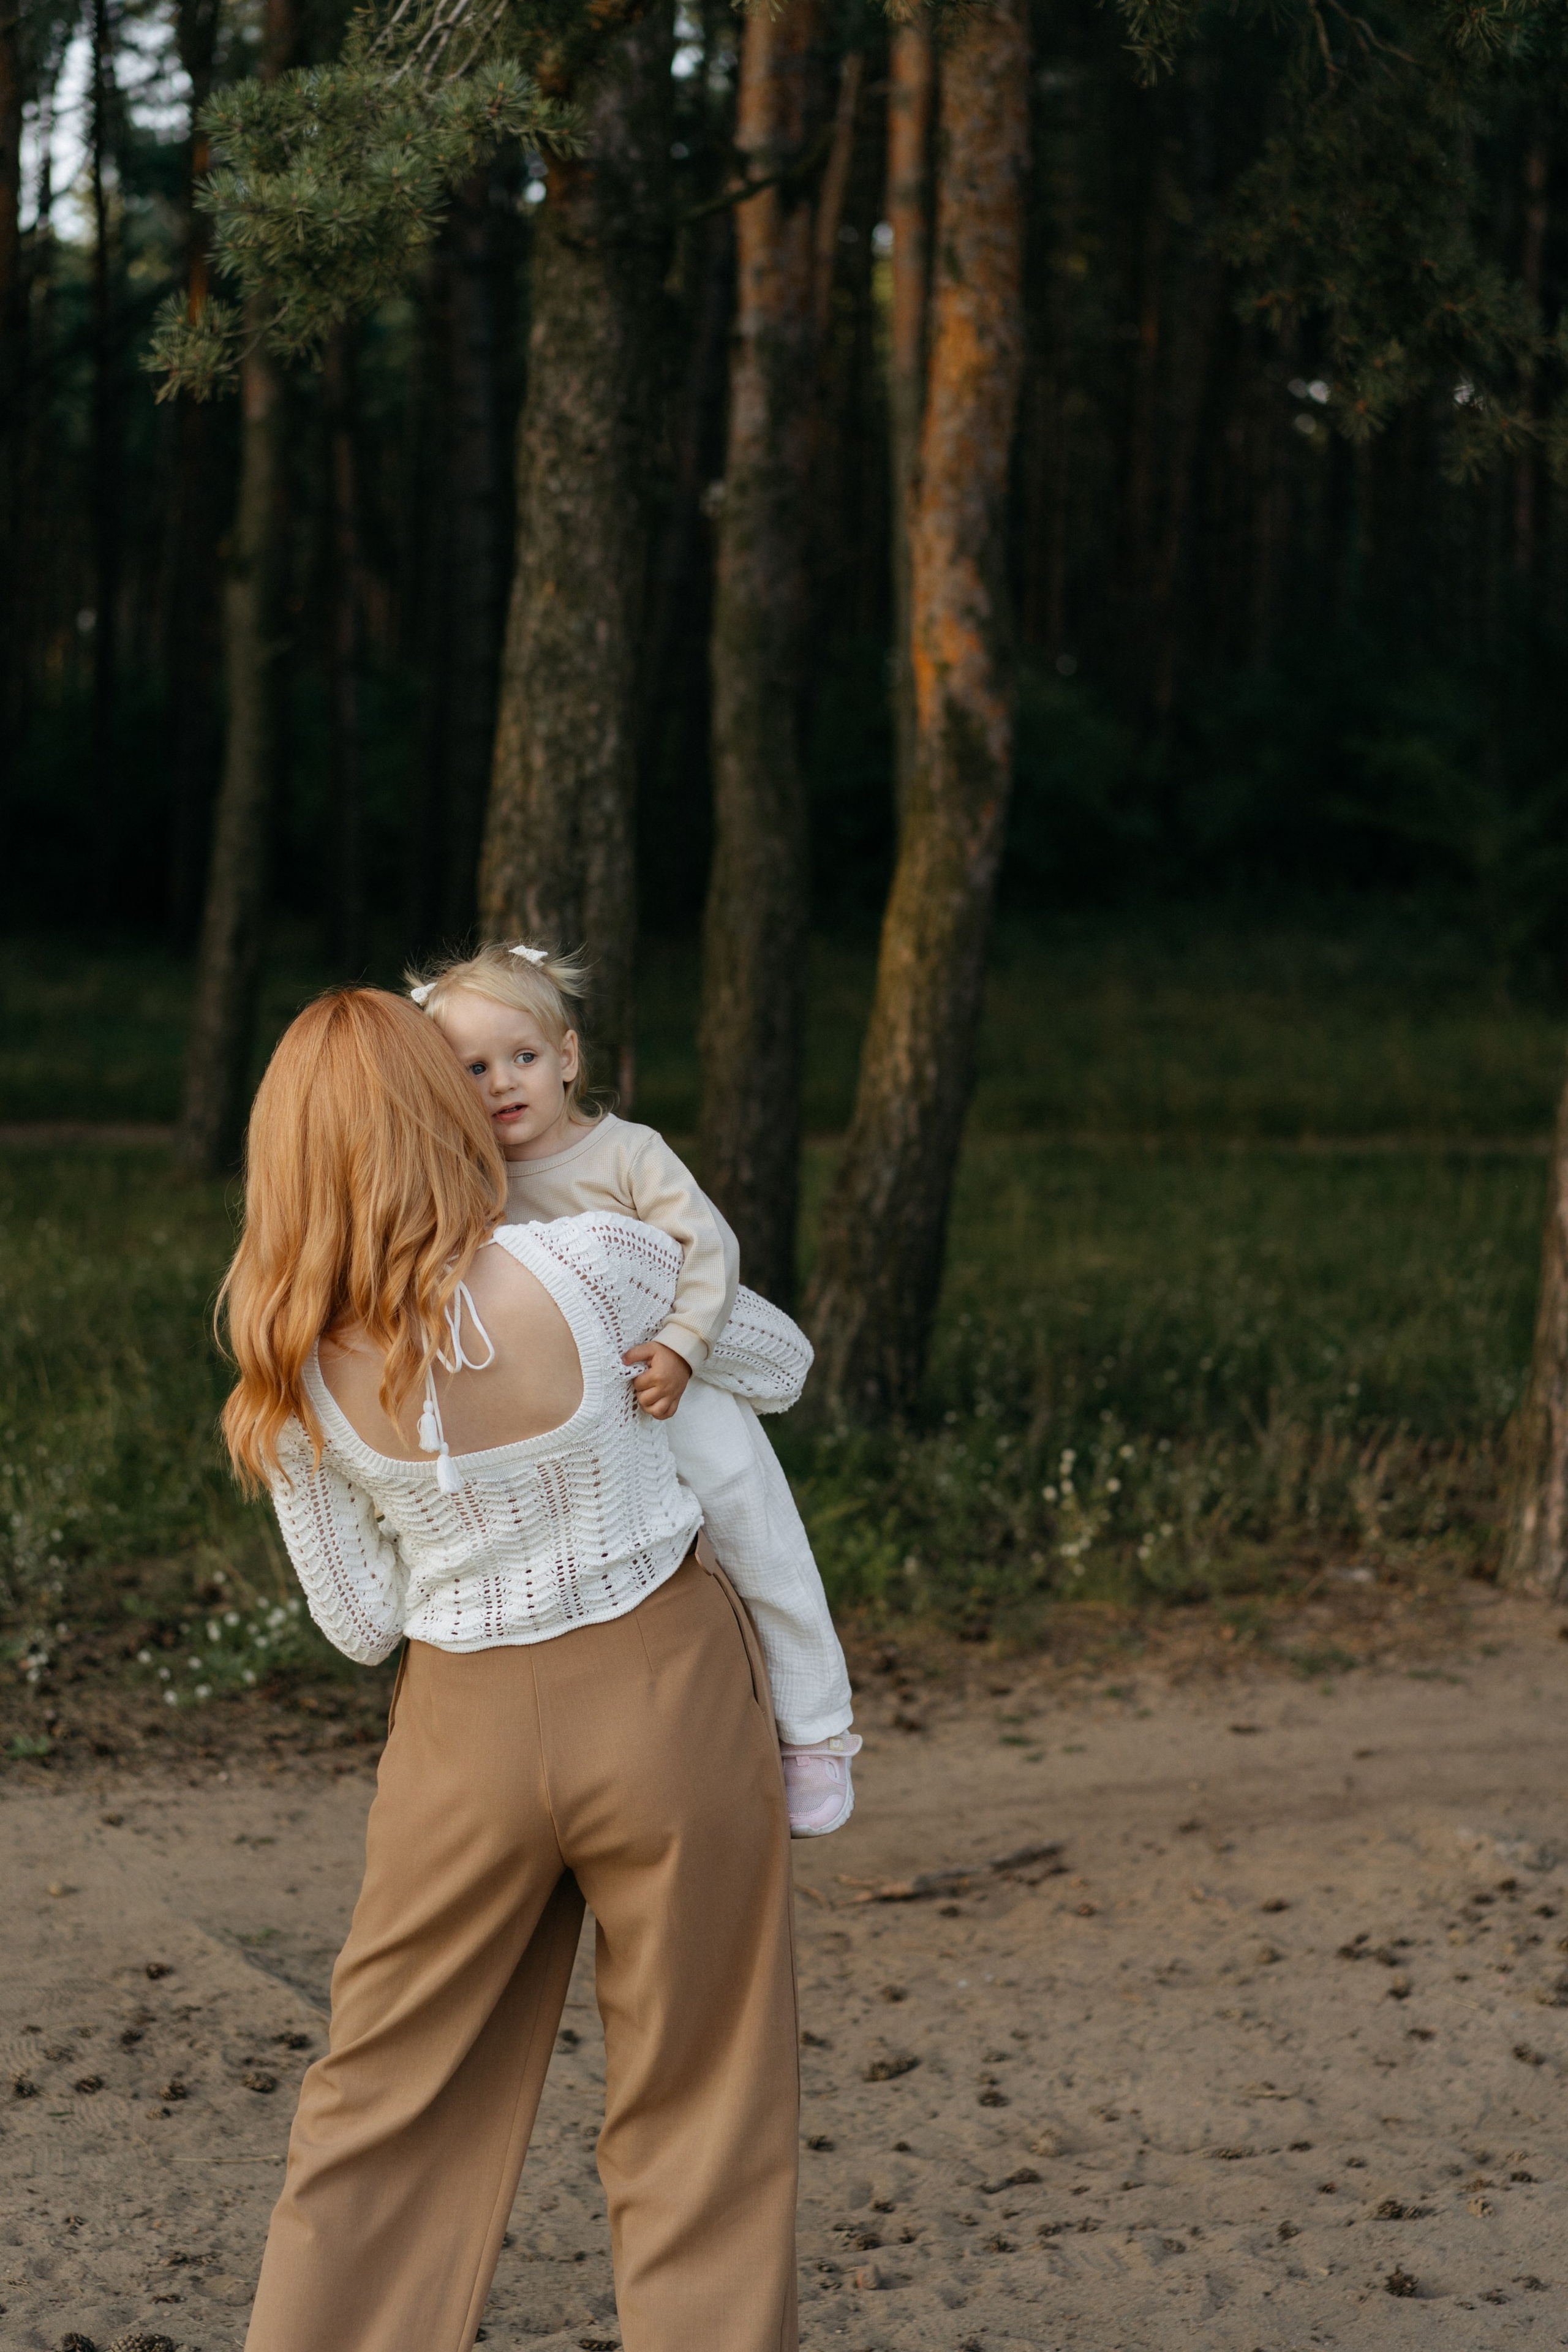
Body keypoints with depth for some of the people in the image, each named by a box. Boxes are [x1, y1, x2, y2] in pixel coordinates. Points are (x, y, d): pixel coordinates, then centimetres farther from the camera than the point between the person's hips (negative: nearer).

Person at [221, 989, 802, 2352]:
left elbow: (361, 1623, 2)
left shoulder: (297, 1370, -8)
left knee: (388, 2106, 17)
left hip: (467, 1727, 2)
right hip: (665, 1692, -2)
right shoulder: (597, 1266, -17)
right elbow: (782, 1368, 2)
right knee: (694, 2121, 9)